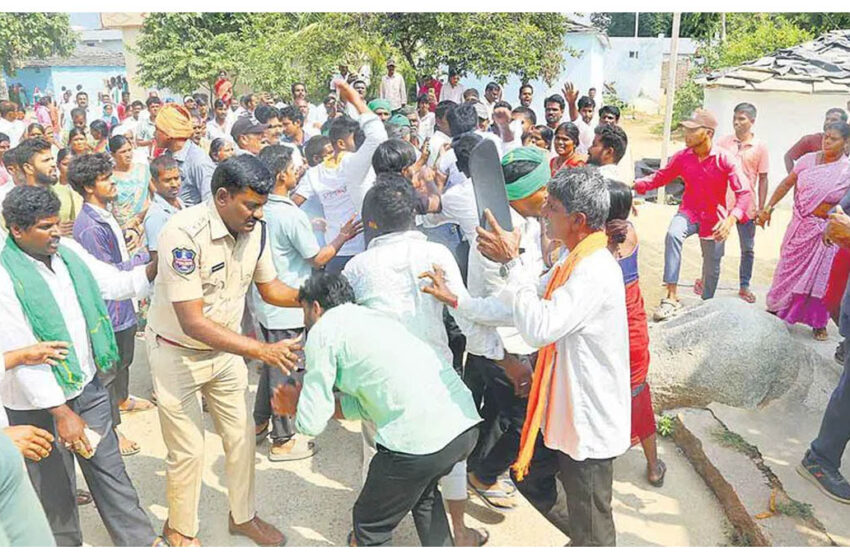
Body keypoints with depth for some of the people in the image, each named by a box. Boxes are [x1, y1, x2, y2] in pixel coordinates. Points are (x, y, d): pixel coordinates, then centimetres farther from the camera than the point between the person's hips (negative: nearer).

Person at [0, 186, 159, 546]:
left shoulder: (68, 250, -3)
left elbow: (112, 283, 5)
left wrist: (156, 270, -15)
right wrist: (61, 413, -22)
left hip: (87, 385, 6)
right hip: (40, 404, -5)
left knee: (109, 467, 16)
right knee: (55, 489, 14)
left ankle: (139, 541, 29)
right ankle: (66, 545, 37)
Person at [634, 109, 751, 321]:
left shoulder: (725, 160, -18)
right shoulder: (682, 157, -9)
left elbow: (743, 193, -20)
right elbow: (660, 177, 1)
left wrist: (730, 220, -37)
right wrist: (635, 184, -17)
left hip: (714, 219, -1)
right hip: (689, 212, 1)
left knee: (711, 267, 11)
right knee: (672, 235, -32)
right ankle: (672, 297, -32)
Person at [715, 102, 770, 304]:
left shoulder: (760, 146, -2)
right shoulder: (723, 142, 0)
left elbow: (762, 179, 1)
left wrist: (761, 208, -3)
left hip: (747, 206, 0)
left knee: (748, 249, 9)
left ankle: (744, 286, 23)